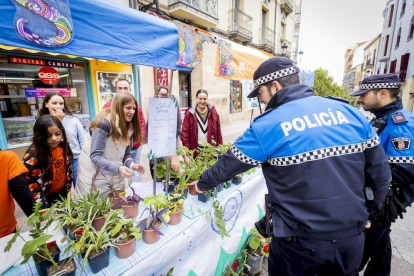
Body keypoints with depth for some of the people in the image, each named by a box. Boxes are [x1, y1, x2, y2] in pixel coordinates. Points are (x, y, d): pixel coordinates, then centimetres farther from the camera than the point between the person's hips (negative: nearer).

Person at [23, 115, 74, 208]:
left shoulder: (64, 146, -12)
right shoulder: (32, 158, -27)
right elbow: (34, 190, -23)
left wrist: (68, 190, 7)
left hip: (62, 193, 5)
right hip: (44, 197, -4)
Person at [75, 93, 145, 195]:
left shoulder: (128, 127, 1)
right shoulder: (104, 123, -19)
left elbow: (126, 154, 2)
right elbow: (95, 156, -21)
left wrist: (131, 164, -18)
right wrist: (118, 168, -32)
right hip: (95, 179, -6)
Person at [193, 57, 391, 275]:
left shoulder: (267, 125, -17)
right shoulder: (348, 112, -2)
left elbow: (228, 165, -8)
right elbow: (381, 171, 4)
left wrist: (203, 184, 11)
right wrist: (368, 211, 18)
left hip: (301, 244, -4)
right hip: (353, 239, 5)